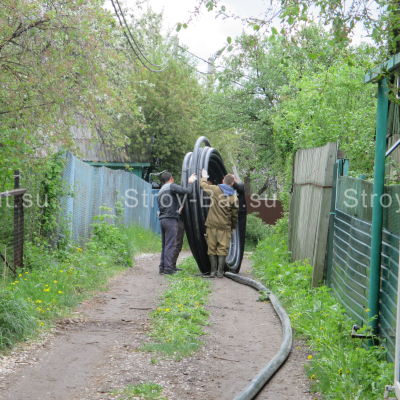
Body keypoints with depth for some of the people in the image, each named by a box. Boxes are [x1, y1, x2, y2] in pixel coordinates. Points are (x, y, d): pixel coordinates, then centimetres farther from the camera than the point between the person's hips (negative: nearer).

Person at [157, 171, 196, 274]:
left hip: (162, 219, 8)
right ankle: (168, 268, -11)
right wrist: (190, 182, 6)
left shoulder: (160, 192, 22)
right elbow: (187, 191, -12)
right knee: (171, 245, -8)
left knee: (165, 245, 11)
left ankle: (162, 267, 11)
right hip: (171, 219, -8)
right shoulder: (172, 186, -3)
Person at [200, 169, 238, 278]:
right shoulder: (233, 196, 1)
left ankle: (213, 271, 6)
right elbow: (234, 215, 6)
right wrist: (233, 227, 18)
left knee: (212, 248, 7)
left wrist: (204, 177, 34)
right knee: (222, 249, 4)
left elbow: (203, 185, 14)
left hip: (212, 224, 0)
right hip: (225, 226, 0)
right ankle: (220, 272, 0)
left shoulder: (215, 189, -3)